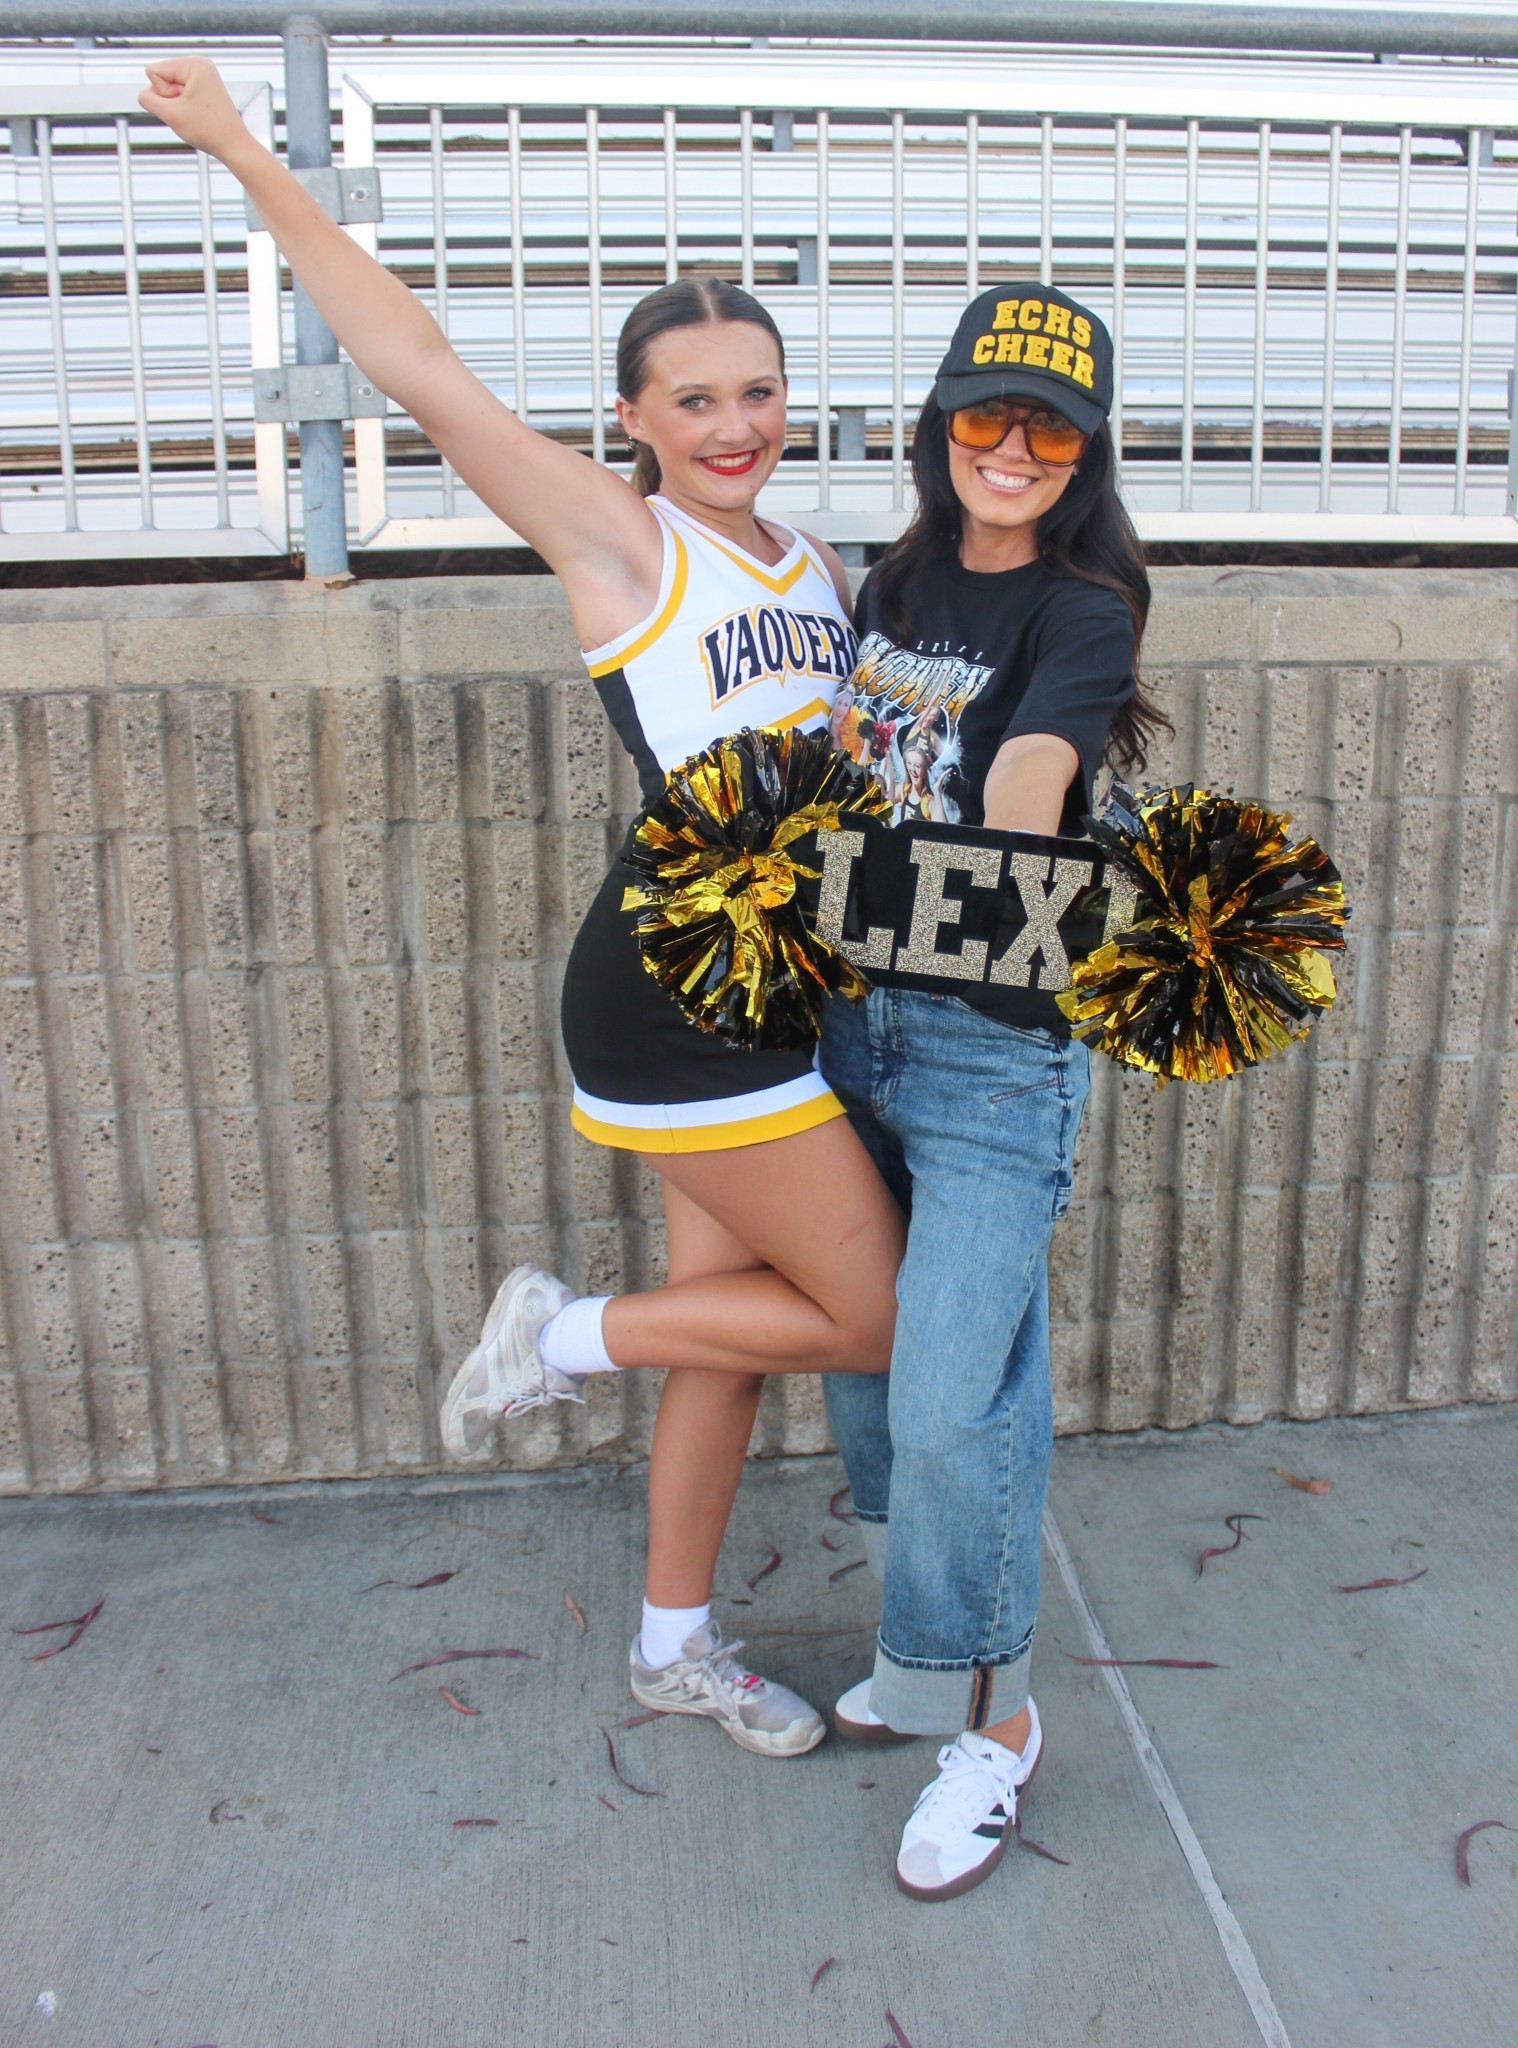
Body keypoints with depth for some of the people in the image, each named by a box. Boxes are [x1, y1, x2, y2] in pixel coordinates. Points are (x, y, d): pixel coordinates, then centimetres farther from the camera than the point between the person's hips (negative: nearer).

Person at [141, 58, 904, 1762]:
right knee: (876, 1321, -1)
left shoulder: (814, 573, 15)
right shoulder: (619, 543, -5)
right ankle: (565, 1335, 16)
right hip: (677, 993, -8)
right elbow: (423, 374, -11)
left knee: (730, 1323, 15)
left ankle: (674, 1646, 34)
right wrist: (248, 161, -11)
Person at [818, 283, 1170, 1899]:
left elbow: (1017, 817, -24)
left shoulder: (1081, 611, -8)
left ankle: (989, 1722, 19)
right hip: (849, 1022, 7)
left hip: (996, 1051, -6)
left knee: (952, 1403, -6)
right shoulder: (898, 582, 12)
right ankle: (929, 1658, 39)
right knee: (864, 1369, 16)